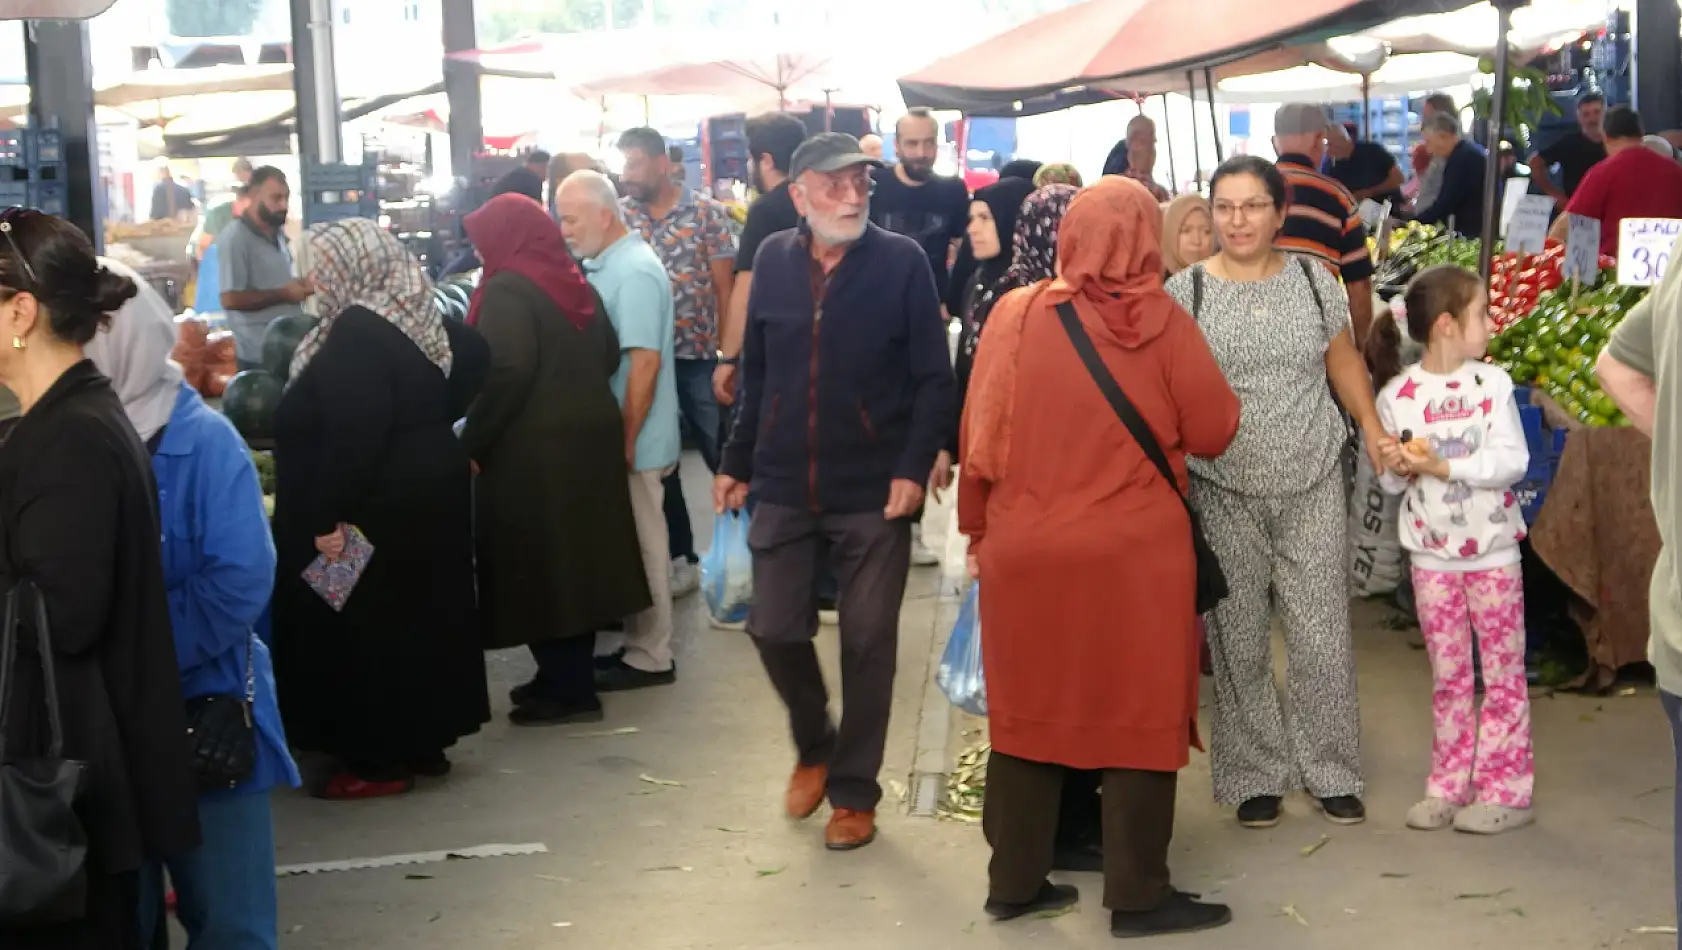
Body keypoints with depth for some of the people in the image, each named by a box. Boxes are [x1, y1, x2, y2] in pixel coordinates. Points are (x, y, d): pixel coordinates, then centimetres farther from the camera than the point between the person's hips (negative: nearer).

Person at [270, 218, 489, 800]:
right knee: (416, 615, 15)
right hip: (427, 494, 10)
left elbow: (353, 433, -28)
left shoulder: (358, 332, -20)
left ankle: (381, 758, 5)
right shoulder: (419, 319, 8)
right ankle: (423, 741, 24)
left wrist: (329, 517, -26)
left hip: (377, 508, -10)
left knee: (366, 624, -1)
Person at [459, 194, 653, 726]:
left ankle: (567, 690, 3)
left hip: (533, 450, -8)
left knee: (539, 566, 0)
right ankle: (570, 676, 24)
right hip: (589, 436, 8)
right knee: (575, 559, 14)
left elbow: (506, 374, -22)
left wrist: (473, 445, -15)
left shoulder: (507, 290, -12)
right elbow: (608, 355, 16)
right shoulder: (573, 280, 12)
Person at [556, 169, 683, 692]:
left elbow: (645, 362, -22)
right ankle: (622, 643, 25)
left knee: (640, 546, 2)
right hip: (608, 436, 8)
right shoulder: (602, 266, 10)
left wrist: (625, 441, -21)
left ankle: (649, 656, 12)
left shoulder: (635, 272, -18)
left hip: (632, 440, -8)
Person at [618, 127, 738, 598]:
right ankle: (681, 559, 20)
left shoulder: (708, 213, -3)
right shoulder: (620, 217, 6)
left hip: (700, 357, -3)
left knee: (725, 457, 1)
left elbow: (725, 289, -3)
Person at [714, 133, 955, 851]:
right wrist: (738, 462, 11)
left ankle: (854, 791, 19)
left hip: (874, 492, -3)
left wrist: (915, 466, -16)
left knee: (868, 643, 5)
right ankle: (815, 745, 32)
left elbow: (933, 378, -7)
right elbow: (756, 374, 10)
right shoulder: (773, 260, 3)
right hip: (784, 488, 3)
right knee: (774, 629, 5)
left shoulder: (902, 262, -7)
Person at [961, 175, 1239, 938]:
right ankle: (1138, 896, 13)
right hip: (1135, 552, -3)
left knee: (1029, 709, 14)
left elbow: (980, 431, 1)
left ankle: (1015, 881, 22)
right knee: (1138, 714, 7)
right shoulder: (1163, 323, -10)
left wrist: (977, 525, 12)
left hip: (1026, 549, 3)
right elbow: (1213, 433, -4)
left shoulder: (1016, 313, -3)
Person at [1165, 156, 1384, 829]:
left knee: (1323, 636, 2)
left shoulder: (1314, 280, 4)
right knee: (1239, 641, 5)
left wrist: (1374, 432, 2)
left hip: (1311, 485, 1)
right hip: (1223, 492, -1)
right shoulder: (1185, 290, -2)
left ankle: (1331, 771, 18)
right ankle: (1255, 775, 20)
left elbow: (1344, 363, 13)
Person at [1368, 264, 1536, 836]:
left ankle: (1506, 790, 12)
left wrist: (1444, 466, -22)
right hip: (1431, 554, 1)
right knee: (1448, 675, 11)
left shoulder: (1492, 384, -5)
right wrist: (1396, 468, -18)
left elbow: (1513, 460, -14)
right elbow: (1391, 484, 3)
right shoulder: (1397, 396, -3)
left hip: (1493, 549, -1)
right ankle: (1449, 786, 20)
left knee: (1503, 671, 4)